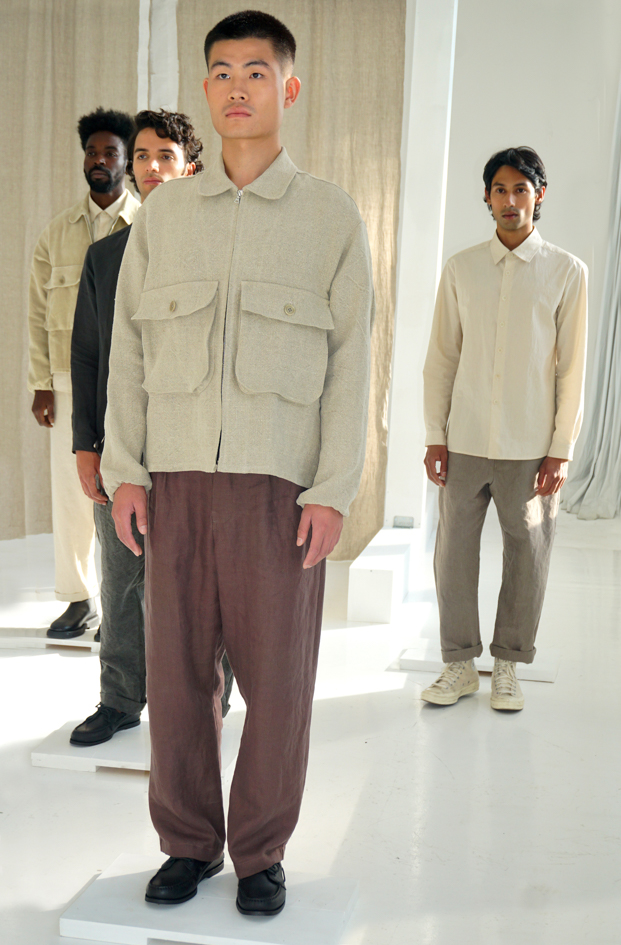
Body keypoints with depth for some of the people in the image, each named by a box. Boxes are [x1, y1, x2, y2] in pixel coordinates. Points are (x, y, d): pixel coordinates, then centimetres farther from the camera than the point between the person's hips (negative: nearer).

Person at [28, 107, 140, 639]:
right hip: (71, 380, 3)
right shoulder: (58, 232, 12)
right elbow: (39, 312, 12)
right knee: (72, 490, 5)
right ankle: (80, 600, 18)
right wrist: (41, 384, 4)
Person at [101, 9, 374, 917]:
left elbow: (350, 362, 1)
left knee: (278, 678, 2)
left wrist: (334, 491, -6)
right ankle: (188, 842, 24)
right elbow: (129, 346, 10)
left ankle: (262, 851, 21)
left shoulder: (332, 216, 5)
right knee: (178, 668, 6)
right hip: (176, 477, 2)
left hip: (281, 482, -2)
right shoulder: (163, 212, 11)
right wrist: (123, 469, 2)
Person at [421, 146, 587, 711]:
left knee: (527, 556, 6)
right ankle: (460, 664, 20)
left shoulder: (566, 272, 1)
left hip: (530, 446, -1)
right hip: (465, 441, 2)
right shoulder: (461, 269, 6)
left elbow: (572, 366, 1)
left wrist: (561, 449, -4)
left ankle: (508, 665, 22)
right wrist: (435, 436, 2)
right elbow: (441, 357, 7)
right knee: (454, 551, 5)